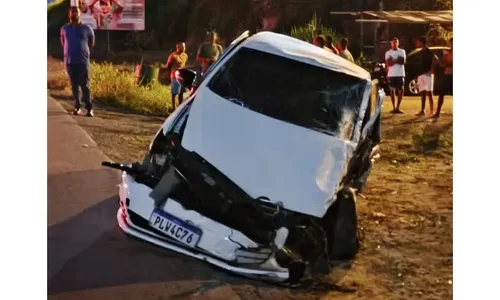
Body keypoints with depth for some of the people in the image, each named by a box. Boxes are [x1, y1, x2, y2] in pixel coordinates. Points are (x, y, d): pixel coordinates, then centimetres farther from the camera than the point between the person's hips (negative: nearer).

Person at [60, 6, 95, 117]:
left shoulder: (87, 28, 0)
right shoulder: (64, 29, 6)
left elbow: (92, 43, 14)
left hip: (83, 61, -2)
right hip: (69, 61, 2)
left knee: (84, 85, -8)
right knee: (74, 85, 6)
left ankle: (89, 108, -6)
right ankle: (77, 107, 13)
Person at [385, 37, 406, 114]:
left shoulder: (402, 51, 7)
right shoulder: (388, 52, 6)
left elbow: (404, 61, -6)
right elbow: (388, 64, -5)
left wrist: (393, 61, -9)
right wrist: (398, 60, -10)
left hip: (400, 74, 0)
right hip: (391, 74, 0)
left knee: (401, 90, -4)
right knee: (392, 90, 1)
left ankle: (397, 107, 2)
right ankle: (394, 107, 7)